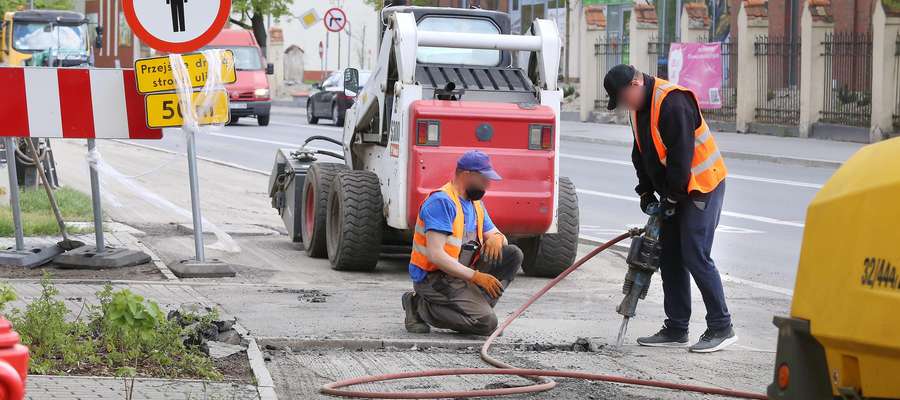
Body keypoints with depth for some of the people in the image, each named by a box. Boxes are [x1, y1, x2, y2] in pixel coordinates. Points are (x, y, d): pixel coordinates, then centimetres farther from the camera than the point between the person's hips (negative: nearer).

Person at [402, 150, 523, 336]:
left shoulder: (476, 204, 13)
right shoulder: (441, 202, -18)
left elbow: (496, 234, 20)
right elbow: (435, 255, -25)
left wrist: (496, 239, -8)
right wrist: (476, 276, -28)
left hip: (462, 274, 9)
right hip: (433, 277, -9)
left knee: (513, 254, -1)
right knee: (487, 323, -23)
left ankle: (475, 306, -4)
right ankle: (420, 306, -7)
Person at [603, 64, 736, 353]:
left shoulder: (673, 102, -23)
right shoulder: (639, 107, 8)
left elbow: (682, 155, -25)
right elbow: (641, 153, 16)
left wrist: (672, 196, -18)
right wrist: (646, 191, 8)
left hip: (701, 186, -10)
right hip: (674, 191, 10)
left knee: (695, 256, -12)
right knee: (669, 256, 9)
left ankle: (721, 329, -5)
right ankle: (676, 330, 15)